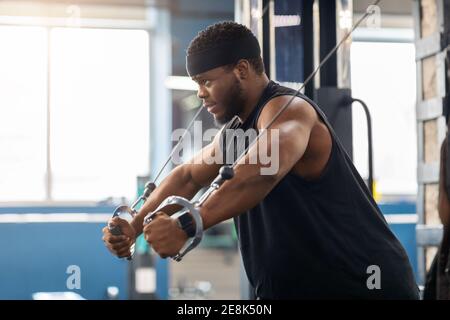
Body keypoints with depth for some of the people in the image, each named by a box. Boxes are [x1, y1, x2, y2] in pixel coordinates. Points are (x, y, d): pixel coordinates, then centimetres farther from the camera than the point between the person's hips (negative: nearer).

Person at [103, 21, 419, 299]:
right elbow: (188, 176, 19)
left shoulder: (286, 109, -20)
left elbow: (265, 168, -40)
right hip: (300, 287, 8)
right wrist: (135, 226, 5)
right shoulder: (234, 131, 9)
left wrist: (186, 227, -41)